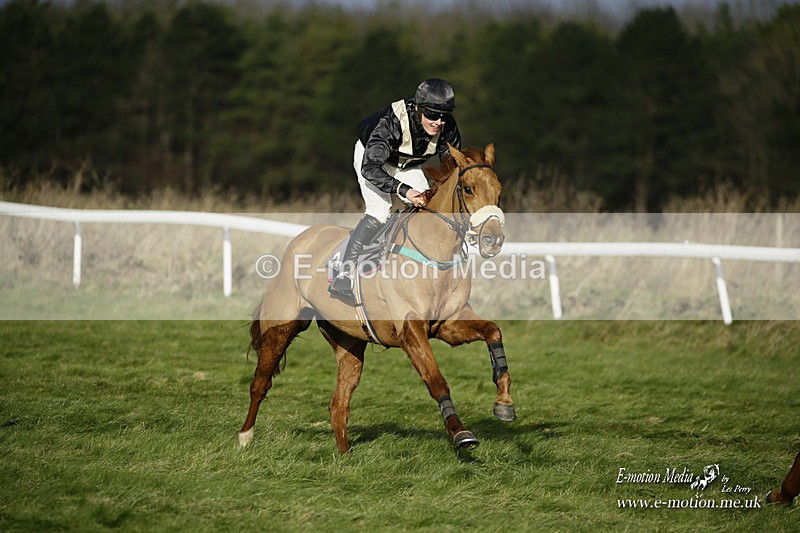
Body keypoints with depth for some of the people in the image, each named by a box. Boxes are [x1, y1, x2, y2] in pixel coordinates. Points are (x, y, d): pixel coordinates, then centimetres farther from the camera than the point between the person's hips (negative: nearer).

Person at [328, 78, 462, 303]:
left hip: (407, 164, 6)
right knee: (379, 211, -23)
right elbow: (370, 168, -43)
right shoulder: (392, 122, -41)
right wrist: (403, 190, -54)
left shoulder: (447, 127, -26)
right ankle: (343, 278, -27)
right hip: (370, 156, -6)